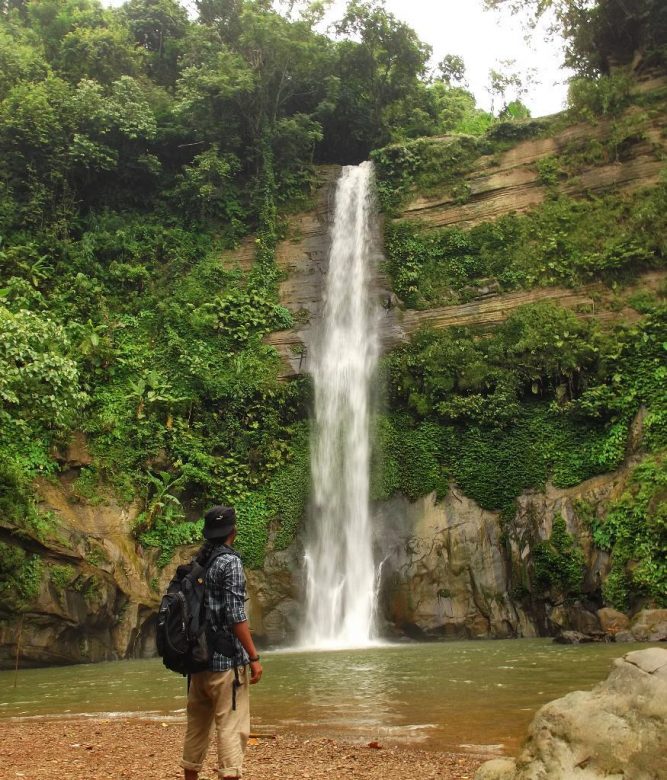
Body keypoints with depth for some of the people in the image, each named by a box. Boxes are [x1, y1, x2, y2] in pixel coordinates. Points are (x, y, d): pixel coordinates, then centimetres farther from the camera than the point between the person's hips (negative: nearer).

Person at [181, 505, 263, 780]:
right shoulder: (229, 562, -12)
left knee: (197, 724, 16)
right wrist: (254, 657, -14)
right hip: (226, 660, -7)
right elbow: (235, 615, -17)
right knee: (232, 727, -4)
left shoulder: (196, 562, 10)